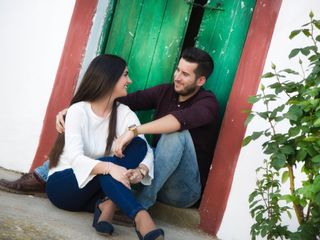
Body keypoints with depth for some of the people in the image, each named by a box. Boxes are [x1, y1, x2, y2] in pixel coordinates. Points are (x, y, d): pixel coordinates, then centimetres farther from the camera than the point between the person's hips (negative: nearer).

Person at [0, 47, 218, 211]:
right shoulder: (165, 92, 3)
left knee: (177, 132, -34)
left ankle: (142, 204, -29)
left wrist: (135, 130, -47)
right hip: (155, 176, 6)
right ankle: (42, 176, -4)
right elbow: (124, 101, -8)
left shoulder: (207, 103, -14)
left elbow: (182, 118, -38)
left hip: (184, 191, -6)